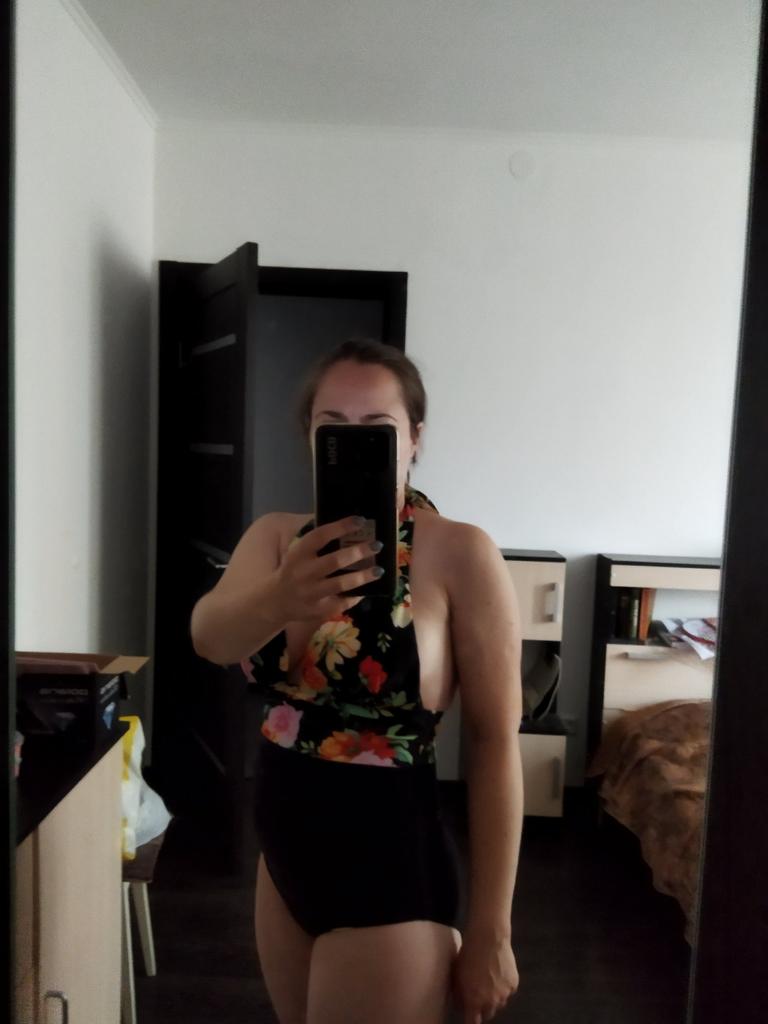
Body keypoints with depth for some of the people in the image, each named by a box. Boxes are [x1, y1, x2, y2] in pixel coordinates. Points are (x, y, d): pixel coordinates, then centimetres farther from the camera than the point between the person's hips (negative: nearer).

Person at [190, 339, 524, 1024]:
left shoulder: (461, 554, -19)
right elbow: (210, 638, -22)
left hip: (391, 869, -5)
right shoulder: (275, 536, -3)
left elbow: (494, 744, -16)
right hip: (286, 852, 6)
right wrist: (278, 599, -44)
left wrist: (490, 930, -12)